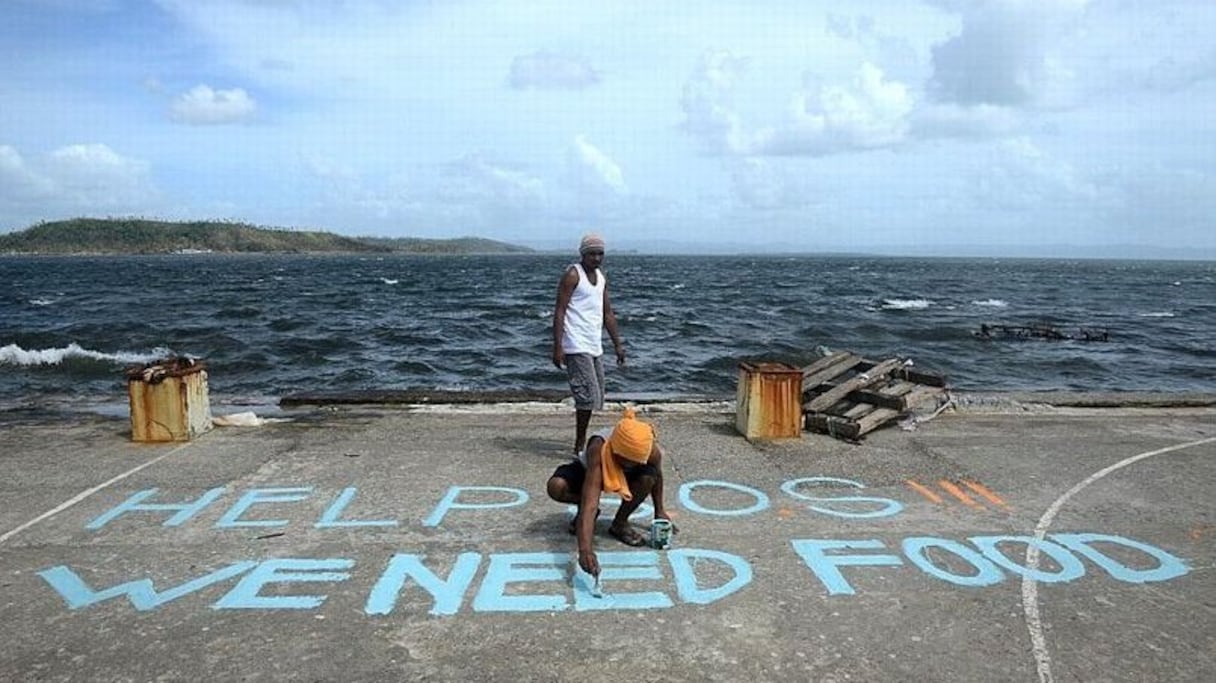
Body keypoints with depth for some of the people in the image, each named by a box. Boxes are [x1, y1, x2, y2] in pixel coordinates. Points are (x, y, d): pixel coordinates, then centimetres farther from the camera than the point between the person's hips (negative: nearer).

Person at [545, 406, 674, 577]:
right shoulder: (598, 449, -45)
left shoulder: (652, 450, -34)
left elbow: (657, 476, -7)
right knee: (556, 487, -33)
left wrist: (659, 511, 2)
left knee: (648, 477, -32)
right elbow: (590, 501, -53)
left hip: (627, 476, 2)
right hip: (588, 470, -2)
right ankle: (582, 514, 2)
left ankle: (620, 523, -6)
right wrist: (585, 549, -63)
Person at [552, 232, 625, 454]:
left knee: (597, 397, 11)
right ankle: (580, 446, -4)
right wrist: (557, 347, -20)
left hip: (595, 346, 9)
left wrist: (618, 344, 17)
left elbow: (607, 313, 20)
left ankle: (582, 442, 22)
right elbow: (559, 311, -13)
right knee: (588, 395, -12)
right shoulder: (572, 275, -9)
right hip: (577, 346, -8)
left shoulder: (601, 277, 15)